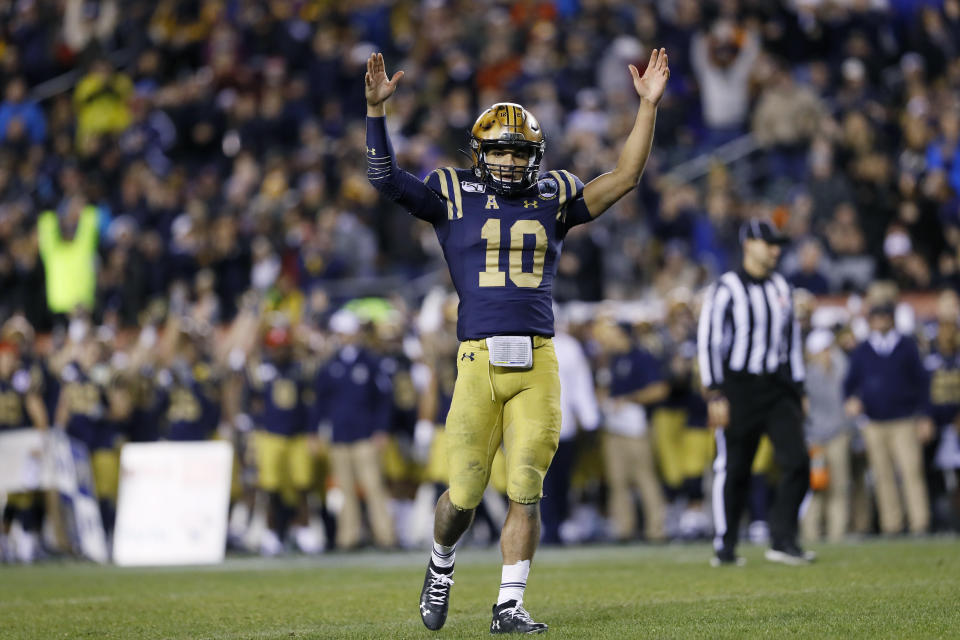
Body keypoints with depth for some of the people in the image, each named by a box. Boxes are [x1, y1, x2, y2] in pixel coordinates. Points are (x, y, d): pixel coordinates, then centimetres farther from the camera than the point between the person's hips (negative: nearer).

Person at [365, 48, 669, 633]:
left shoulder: (554, 198, 13)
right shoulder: (453, 196, 7)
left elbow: (624, 178, 10)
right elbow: (386, 178, -1)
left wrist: (648, 105, 3)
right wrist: (377, 107, -12)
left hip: (538, 365, 2)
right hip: (479, 362, -2)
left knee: (525, 492, -2)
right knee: (465, 493, 1)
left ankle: (510, 606, 5)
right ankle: (442, 565, 31)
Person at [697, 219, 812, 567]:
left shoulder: (781, 288, 14)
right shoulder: (726, 288, -6)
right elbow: (707, 342, -8)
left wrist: (798, 390, 16)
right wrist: (715, 394, -13)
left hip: (777, 388, 5)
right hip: (738, 387, -5)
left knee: (796, 460, -8)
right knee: (733, 468, 0)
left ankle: (783, 541, -3)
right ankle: (724, 547, 10)